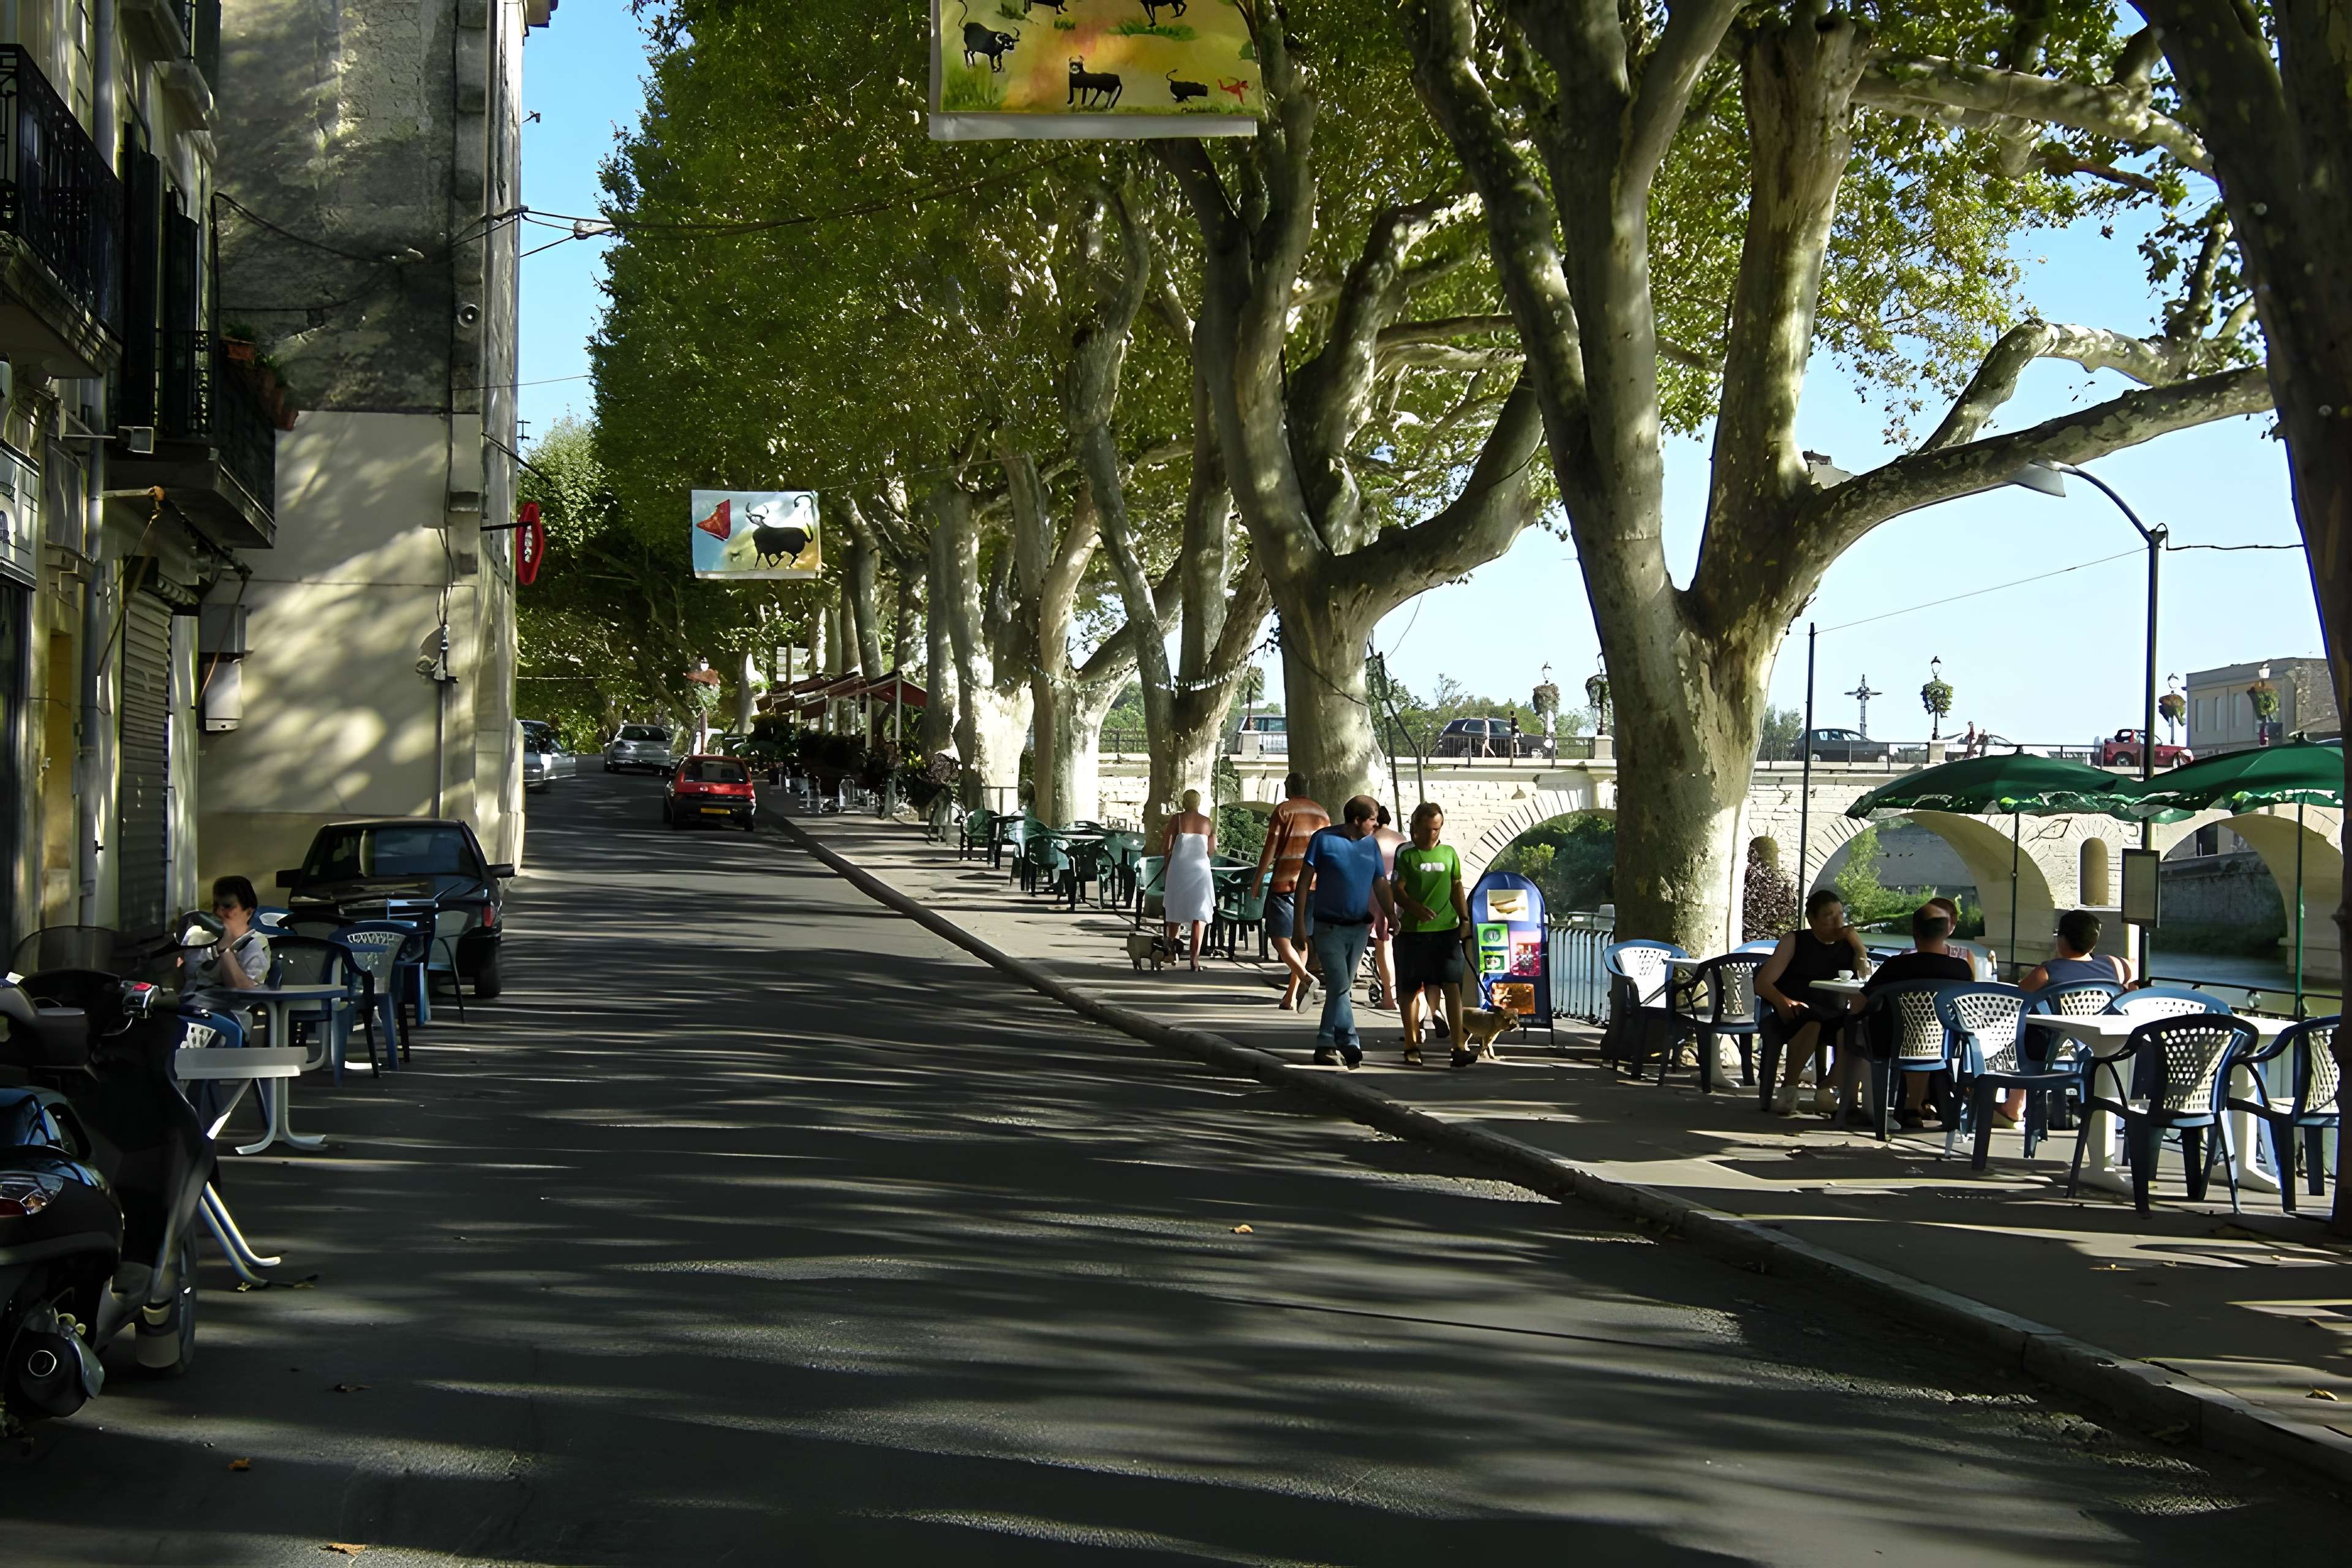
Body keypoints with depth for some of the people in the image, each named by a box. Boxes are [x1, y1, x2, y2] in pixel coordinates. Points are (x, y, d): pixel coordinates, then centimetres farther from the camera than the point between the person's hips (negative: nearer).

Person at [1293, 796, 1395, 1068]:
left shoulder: (1371, 844, 7)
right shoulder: (1324, 839, -8)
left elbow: (1380, 885, 11)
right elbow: (1305, 881, -5)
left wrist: (1392, 918, -2)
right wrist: (1299, 923, -8)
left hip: (1360, 927, 5)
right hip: (1330, 927, -5)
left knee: (1341, 987, 9)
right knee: (1340, 986, -12)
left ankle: (1325, 1045, 15)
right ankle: (1349, 1043, -11)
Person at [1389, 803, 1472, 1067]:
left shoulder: (1449, 853, 12)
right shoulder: (1405, 854, 1)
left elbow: (1457, 889, 18)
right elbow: (1397, 890, -4)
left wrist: (1465, 919, 8)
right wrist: (1415, 908, -21)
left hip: (1447, 929, 2)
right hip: (1412, 930, -2)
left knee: (1452, 986, -7)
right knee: (1411, 989, 4)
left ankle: (1460, 1047, -11)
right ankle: (1412, 1047, 13)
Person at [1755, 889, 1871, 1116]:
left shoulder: (1848, 944, 16)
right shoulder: (1795, 941, 6)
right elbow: (1762, 983, -3)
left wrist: (1857, 944, -5)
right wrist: (1782, 1001, -23)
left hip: (1836, 1016, 4)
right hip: (1797, 1014, -4)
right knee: (1811, 1025, -39)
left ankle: (1826, 1088, -10)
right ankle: (1788, 1089, -22)